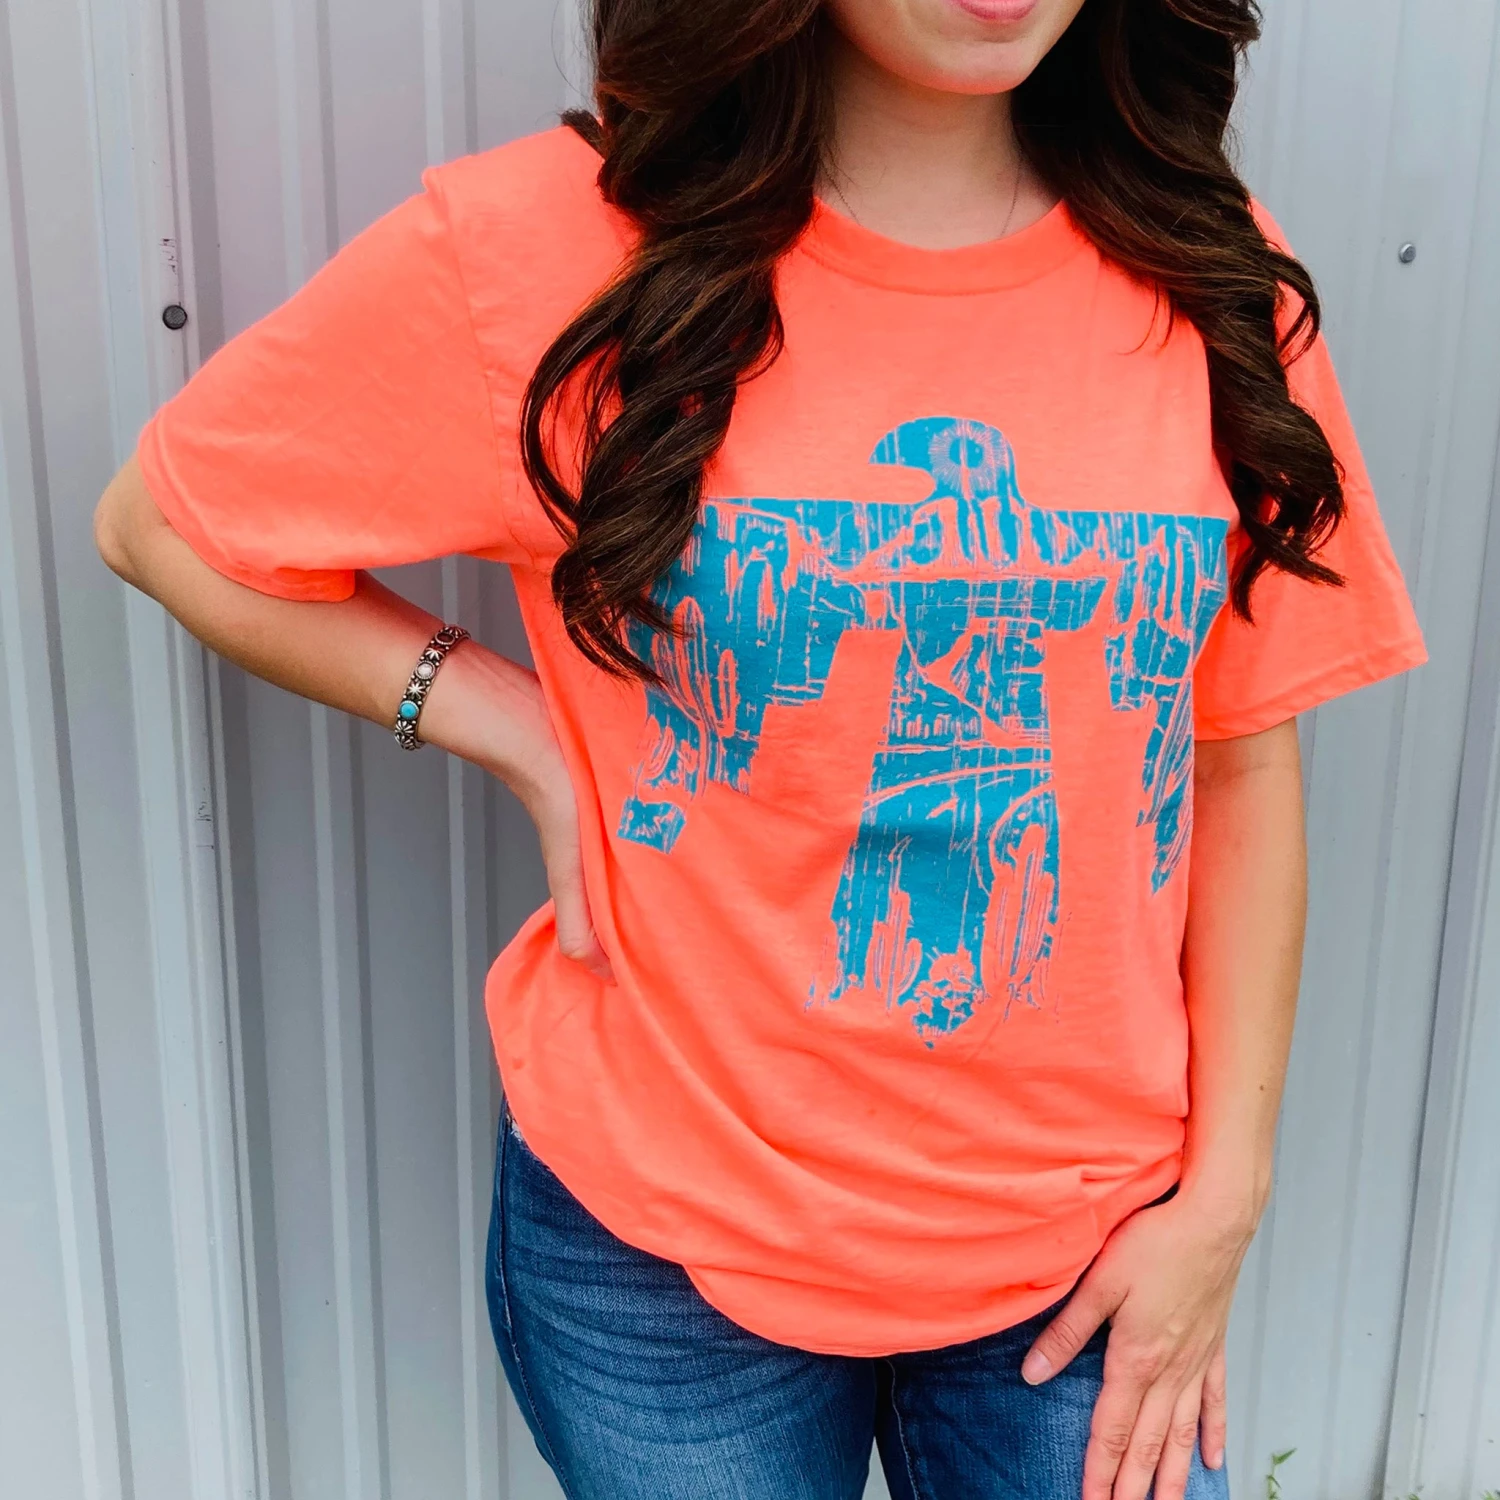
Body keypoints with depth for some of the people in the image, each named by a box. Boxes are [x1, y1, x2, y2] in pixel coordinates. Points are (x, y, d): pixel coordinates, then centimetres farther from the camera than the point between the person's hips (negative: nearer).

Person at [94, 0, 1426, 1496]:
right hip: (667, 1233, -1)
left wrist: (1224, 1197, 0)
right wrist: (523, 735, -14)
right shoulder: (540, 247, -14)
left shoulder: (1212, 276, -5)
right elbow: (159, 520, -3)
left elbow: (1243, 762, 0)